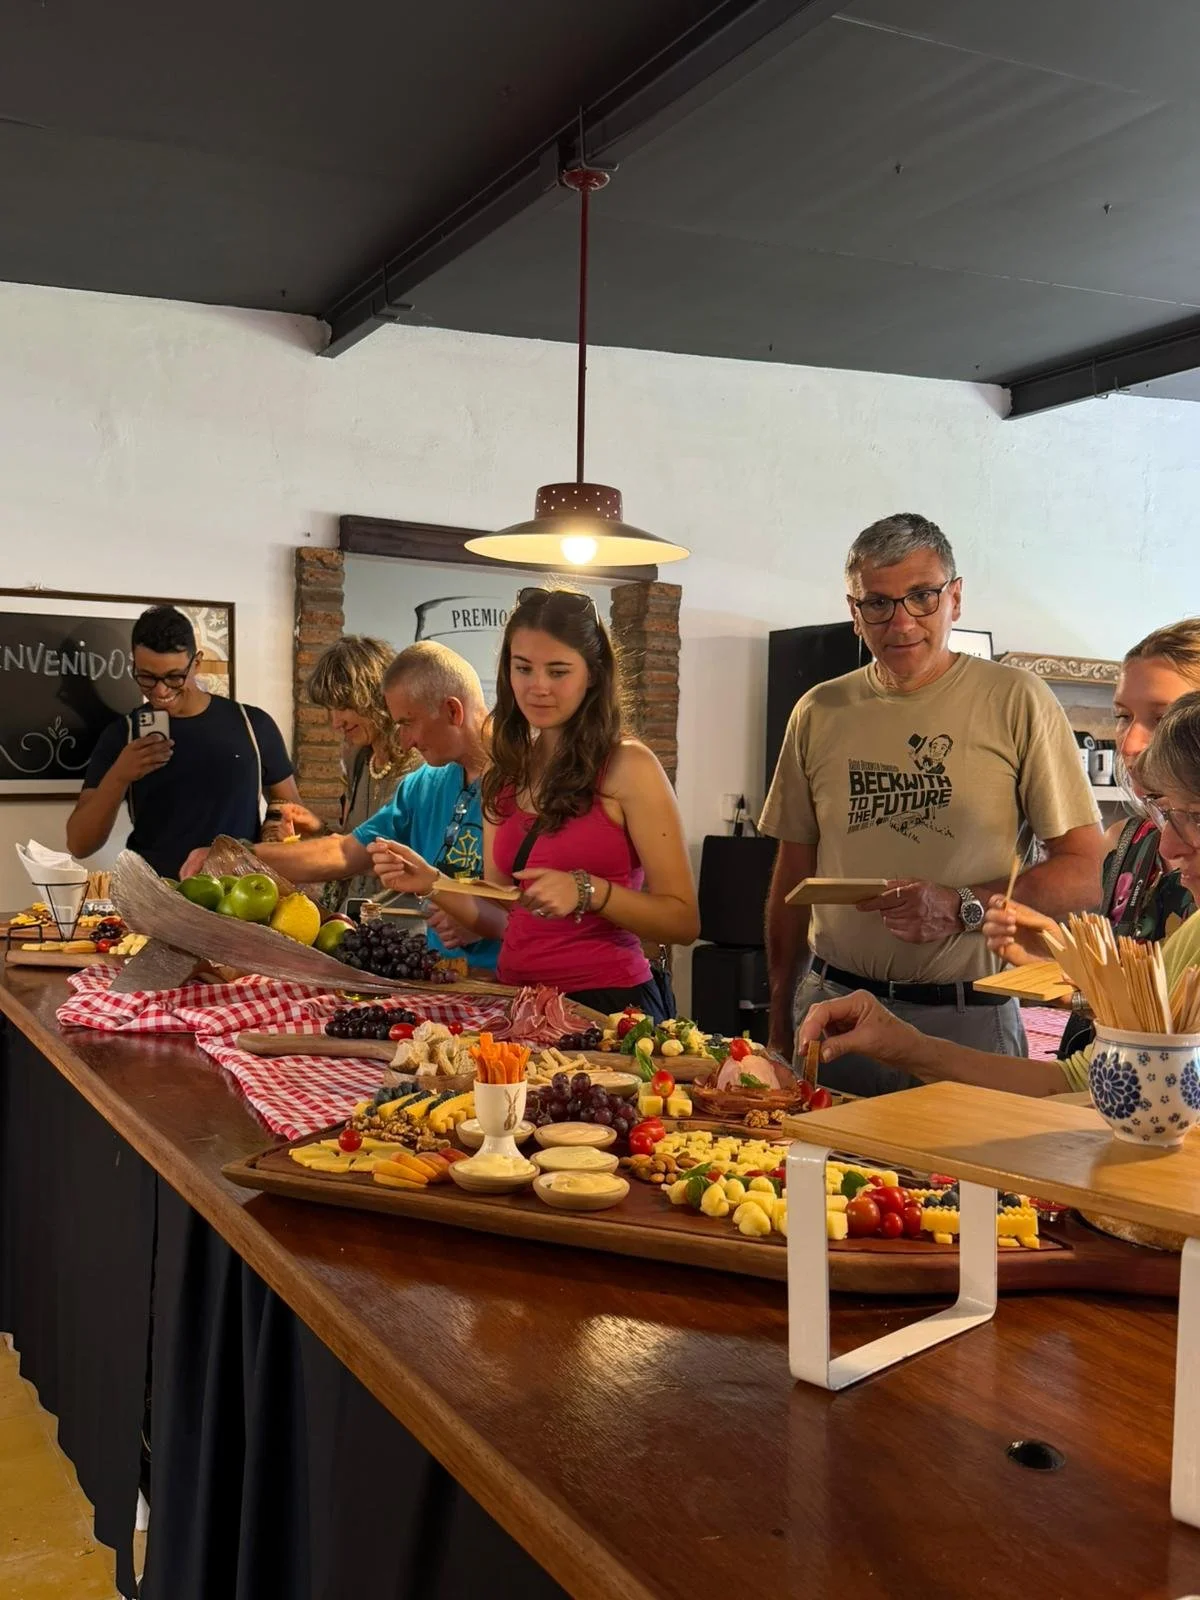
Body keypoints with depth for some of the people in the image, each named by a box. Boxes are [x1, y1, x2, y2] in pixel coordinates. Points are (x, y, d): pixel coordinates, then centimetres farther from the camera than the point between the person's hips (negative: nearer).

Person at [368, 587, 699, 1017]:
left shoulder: (628, 766, -4)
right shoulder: (506, 776, 12)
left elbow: (683, 921, -5)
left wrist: (587, 891, -18)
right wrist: (433, 885, 0)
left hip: (606, 1002, -5)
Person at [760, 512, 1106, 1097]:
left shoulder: (1016, 702, -4)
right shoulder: (819, 713, 7)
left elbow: (1086, 872, -5)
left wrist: (962, 908, -19)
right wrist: (779, 1024, 11)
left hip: (965, 1021, -3)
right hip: (831, 1009, 3)